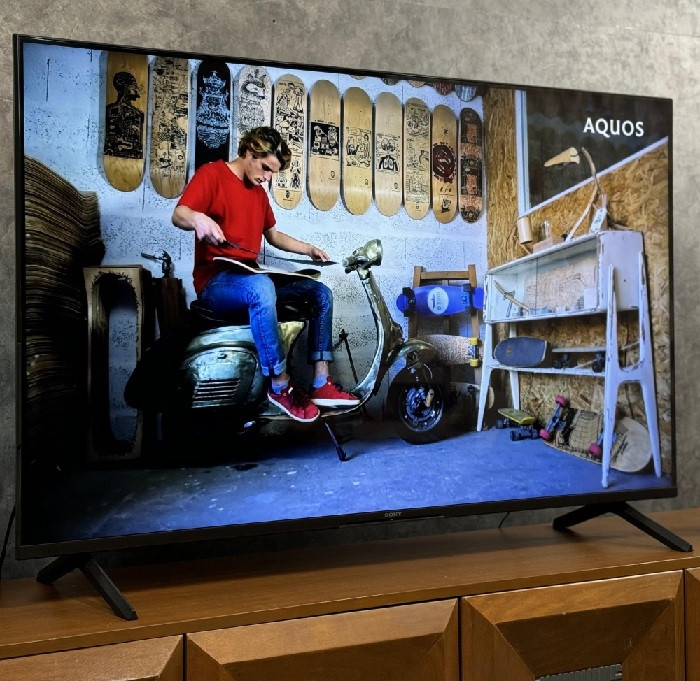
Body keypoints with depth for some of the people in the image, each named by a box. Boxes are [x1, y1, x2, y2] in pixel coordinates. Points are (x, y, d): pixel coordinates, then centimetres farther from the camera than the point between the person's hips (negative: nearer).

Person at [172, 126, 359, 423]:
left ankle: (321, 384, -11)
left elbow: (273, 235, 30)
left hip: (250, 276, 9)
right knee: (262, 288, -40)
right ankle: (280, 386, -31)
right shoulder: (212, 173, -4)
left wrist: (308, 249, 17)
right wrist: (198, 219, -41)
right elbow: (178, 215, -18)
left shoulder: (259, 191, 20)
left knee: (320, 292, -2)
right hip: (214, 281, -9)